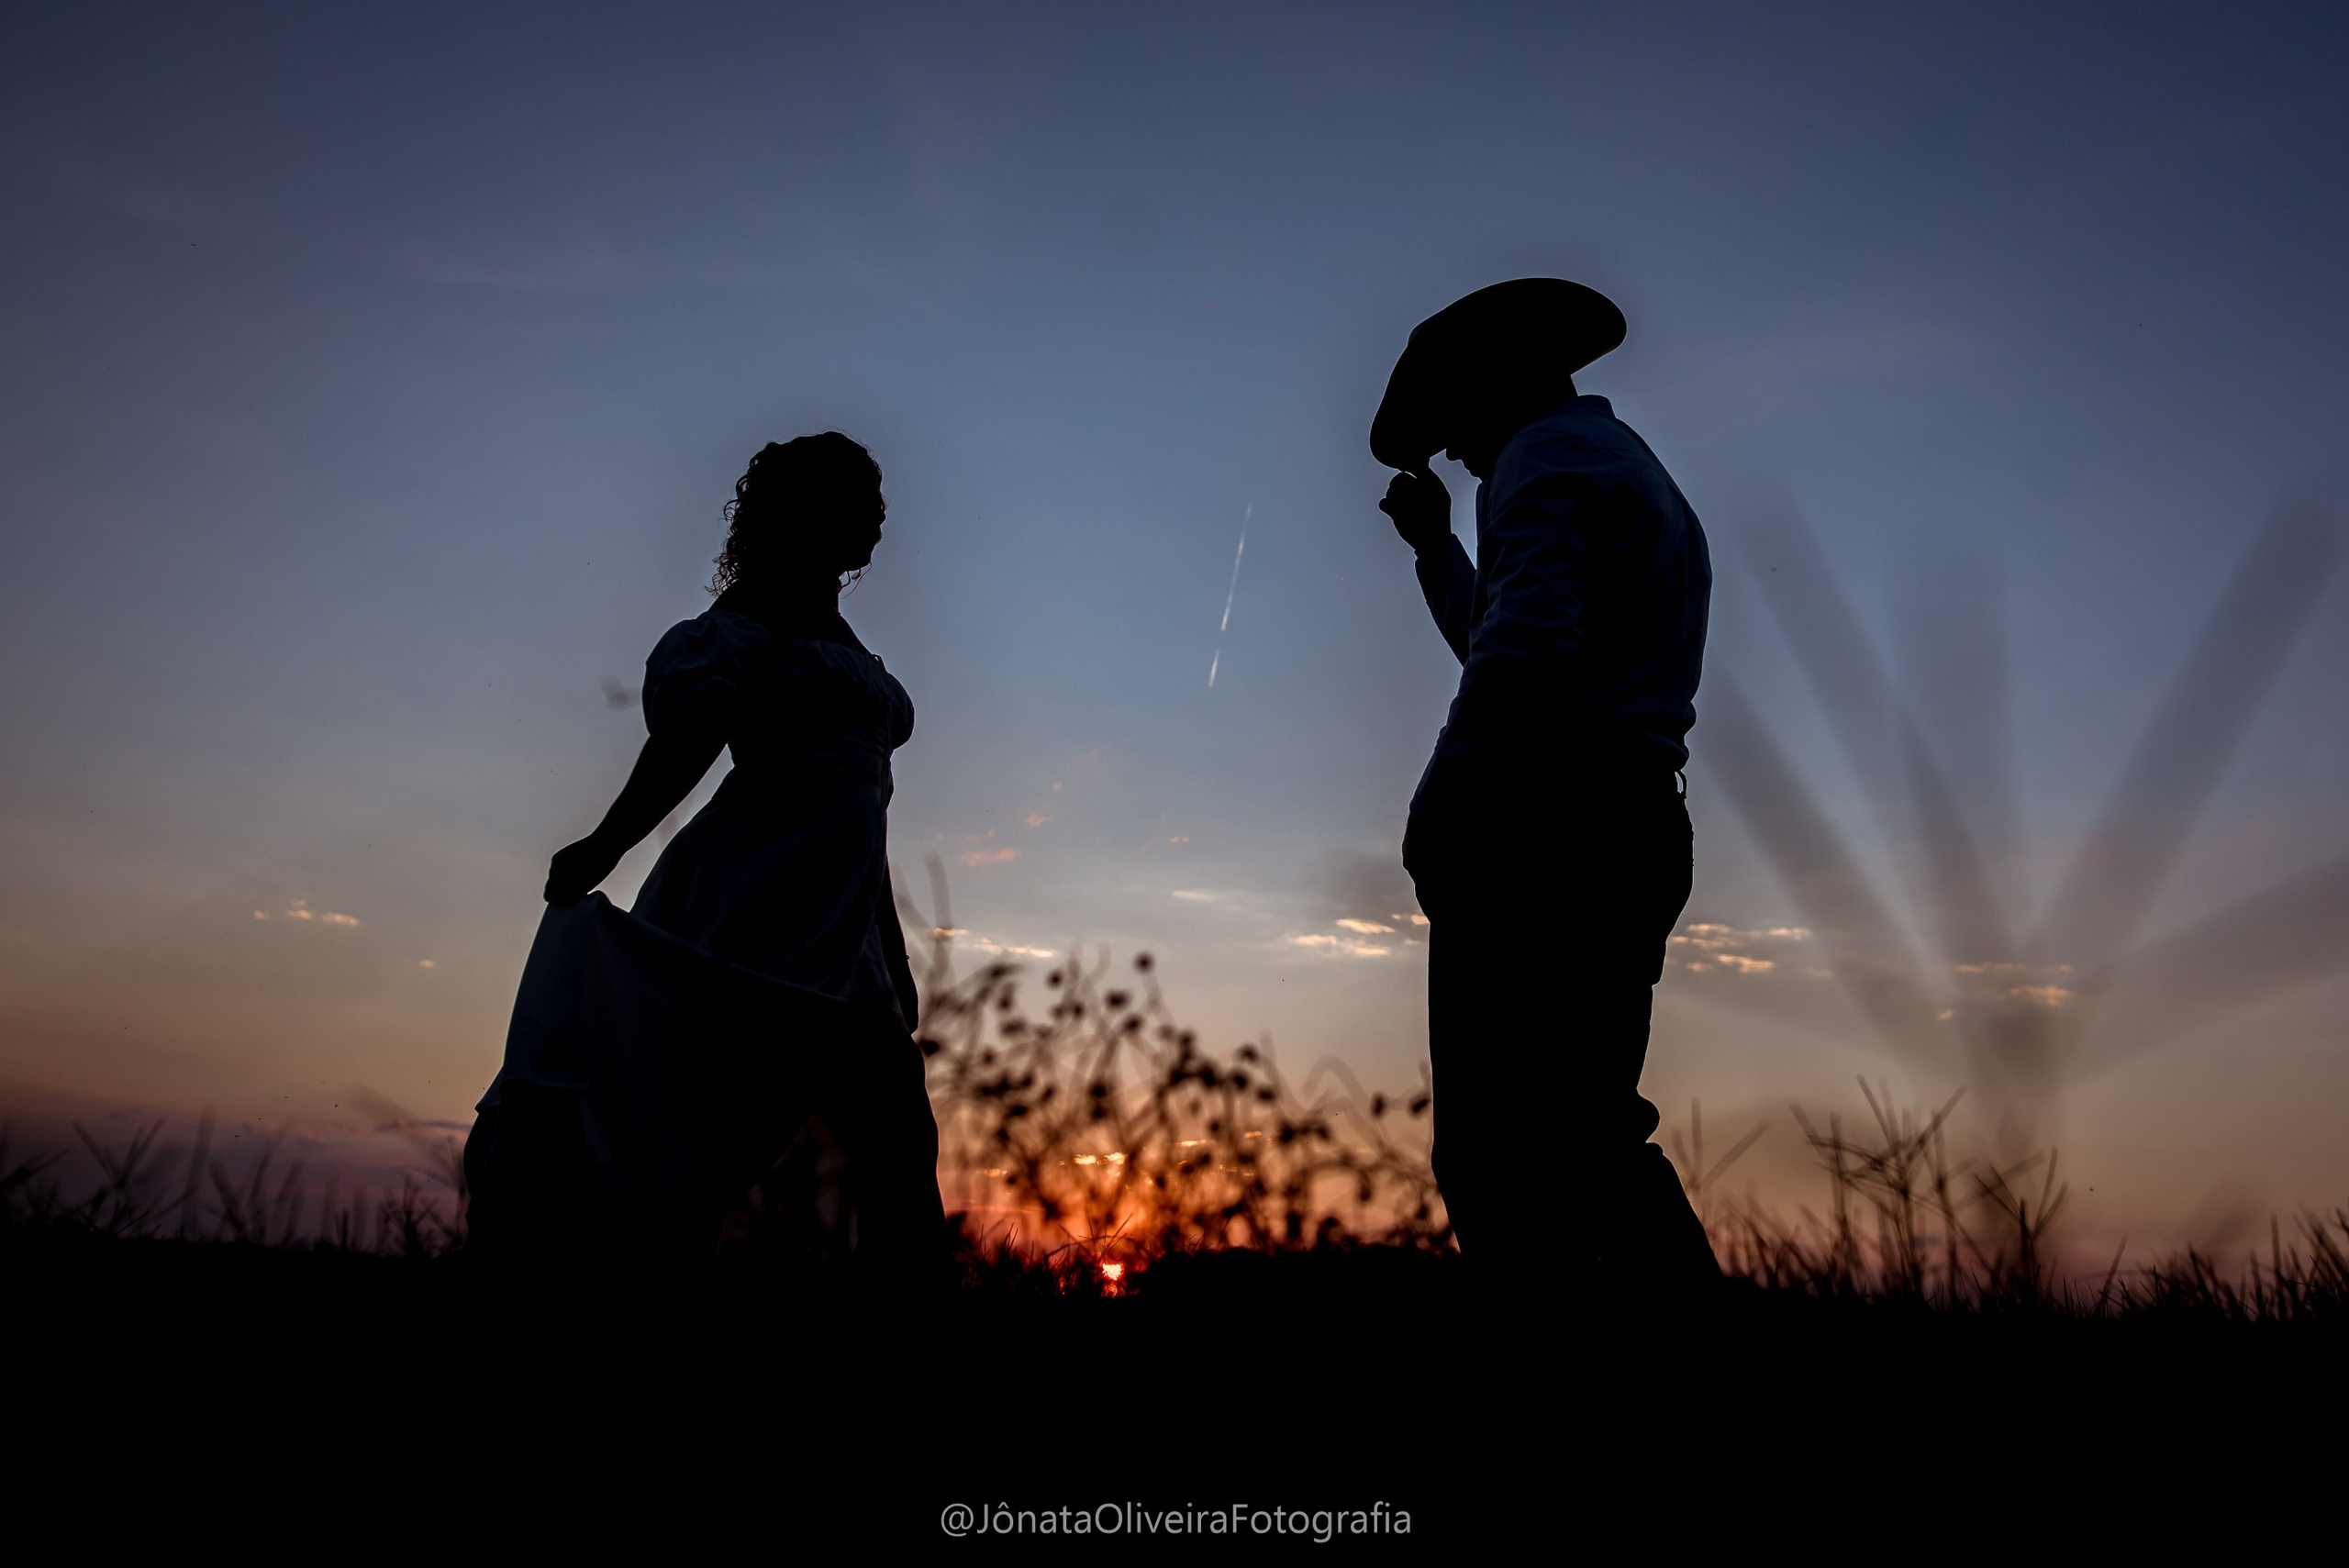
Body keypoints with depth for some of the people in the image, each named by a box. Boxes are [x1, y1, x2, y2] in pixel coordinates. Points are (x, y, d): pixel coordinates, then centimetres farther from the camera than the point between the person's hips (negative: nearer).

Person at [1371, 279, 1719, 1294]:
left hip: (1542, 822, -10)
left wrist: (1438, 802, -18)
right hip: (1637, 825, 10)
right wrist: (1434, 545, 38)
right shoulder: (1639, 475, 31)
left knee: (1496, 1153, -12)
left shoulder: (1548, 454, 0)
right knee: (1590, 1140, 11)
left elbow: (1524, 648, -19)